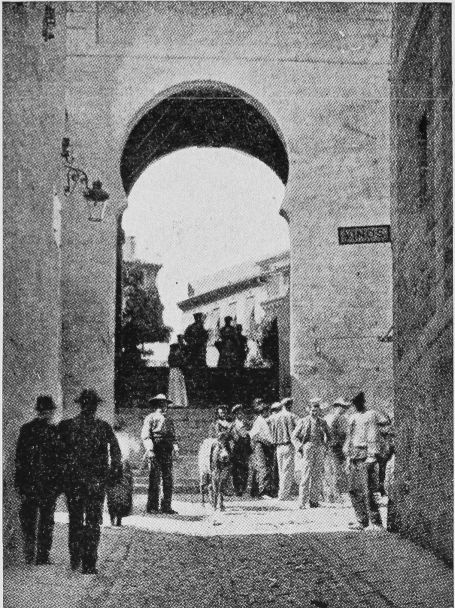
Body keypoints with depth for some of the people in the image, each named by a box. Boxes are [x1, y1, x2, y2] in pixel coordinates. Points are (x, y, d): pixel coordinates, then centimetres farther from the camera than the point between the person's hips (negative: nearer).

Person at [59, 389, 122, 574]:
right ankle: (89, 564, 0)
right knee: (93, 522, 4)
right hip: (96, 481, -2)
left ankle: (75, 559, 21)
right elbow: (115, 451, -12)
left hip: (72, 480, 2)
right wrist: (115, 472, -7)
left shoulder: (66, 426, -1)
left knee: (75, 520, 18)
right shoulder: (104, 427, -5)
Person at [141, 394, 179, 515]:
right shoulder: (150, 418, 3)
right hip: (155, 452, -5)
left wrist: (175, 446, 4)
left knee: (168, 480, 3)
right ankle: (152, 506, 0)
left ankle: (166, 506, 7)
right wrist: (149, 449, -18)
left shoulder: (169, 420, 21)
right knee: (154, 479, -4)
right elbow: (145, 436, -6)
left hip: (168, 452, 5)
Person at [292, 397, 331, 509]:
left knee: (318, 475, 4)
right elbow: (294, 436, 4)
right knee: (306, 475, -9)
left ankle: (314, 499, 11)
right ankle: (302, 502, -7)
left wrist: (325, 445, 11)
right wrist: (300, 447, -6)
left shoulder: (322, 422, 11)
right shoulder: (304, 421, 2)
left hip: (320, 450, 4)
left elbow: (328, 435, 25)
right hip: (307, 449, -4)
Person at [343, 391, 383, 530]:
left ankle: (375, 521, -3)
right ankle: (361, 519, 14)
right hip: (354, 456, 7)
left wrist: (371, 456, -16)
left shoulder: (370, 415, -3)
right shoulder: (353, 417, 18)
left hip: (365, 456, -7)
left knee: (366, 490, -9)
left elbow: (373, 437, -9)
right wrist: (349, 457, 17)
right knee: (353, 489, 6)